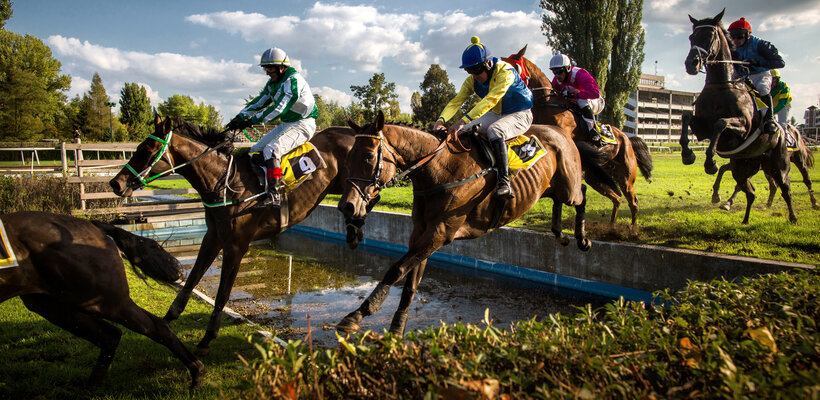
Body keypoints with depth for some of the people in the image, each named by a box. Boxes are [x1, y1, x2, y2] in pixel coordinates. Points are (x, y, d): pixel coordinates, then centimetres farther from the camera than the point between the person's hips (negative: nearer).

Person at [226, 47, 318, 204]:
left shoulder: (293, 80, -18)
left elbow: (280, 108, -26)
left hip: (303, 125, -10)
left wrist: (252, 121, -26)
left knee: (271, 150, -29)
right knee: (255, 150, 4)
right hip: (286, 124, 10)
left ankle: (273, 192, -29)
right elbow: (259, 102, 15)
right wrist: (240, 117, 2)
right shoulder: (273, 83, 12)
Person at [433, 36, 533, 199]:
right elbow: (456, 101, -11)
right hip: (495, 115, 7)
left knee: (494, 130, -37)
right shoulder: (472, 80, -4)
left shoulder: (505, 72, -26)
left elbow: (490, 100, -39)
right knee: (464, 131, -15)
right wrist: (441, 120, -32)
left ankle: (504, 181, -39)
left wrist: (464, 121, -48)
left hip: (520, 115, -7)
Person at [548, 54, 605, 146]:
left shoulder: (579, 74, -29)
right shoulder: (557, 80, -8)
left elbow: (595, 92, -41)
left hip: (596, 104, -8)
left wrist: (575, 95, -39)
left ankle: (593, 129, -34)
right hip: (576, 104, 8)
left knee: (582, 100, -38)